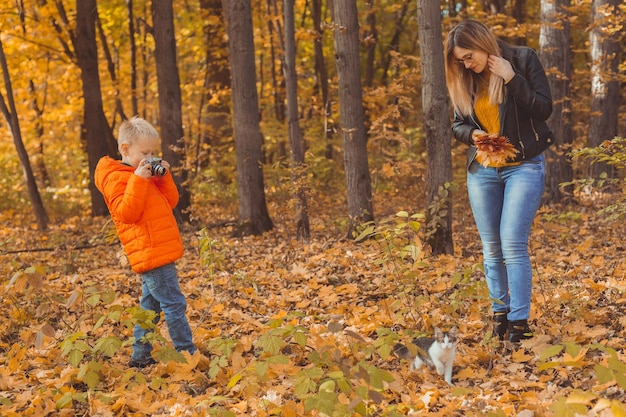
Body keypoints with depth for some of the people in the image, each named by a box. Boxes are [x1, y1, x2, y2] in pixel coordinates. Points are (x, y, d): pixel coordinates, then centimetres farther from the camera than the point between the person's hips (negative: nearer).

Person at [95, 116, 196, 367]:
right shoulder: (116, 177, -9)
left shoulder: (147, 175, 18)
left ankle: (141, 356, 22)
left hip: (158, 252, 10)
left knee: (151, 305, 15)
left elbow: (170, 203, 18)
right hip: (151, 252, -10)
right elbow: (126, 213, -22)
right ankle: (187, 353, -7)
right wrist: (138, 180, -24)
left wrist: (164, 177, 5)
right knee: (174, 304, -10)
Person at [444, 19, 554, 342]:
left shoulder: (523, 60, -6)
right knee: (491, 248, 5)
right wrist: (472, 134, -10)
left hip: (524, 167, -5)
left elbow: (544, 109, -10)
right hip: (482, 170, 5)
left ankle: (519, 322, -10)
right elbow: (458, 124, 11)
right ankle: (499, 314, 15)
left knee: (513, 244, -13)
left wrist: (512, 79, -19)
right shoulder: (465, 80, 6)